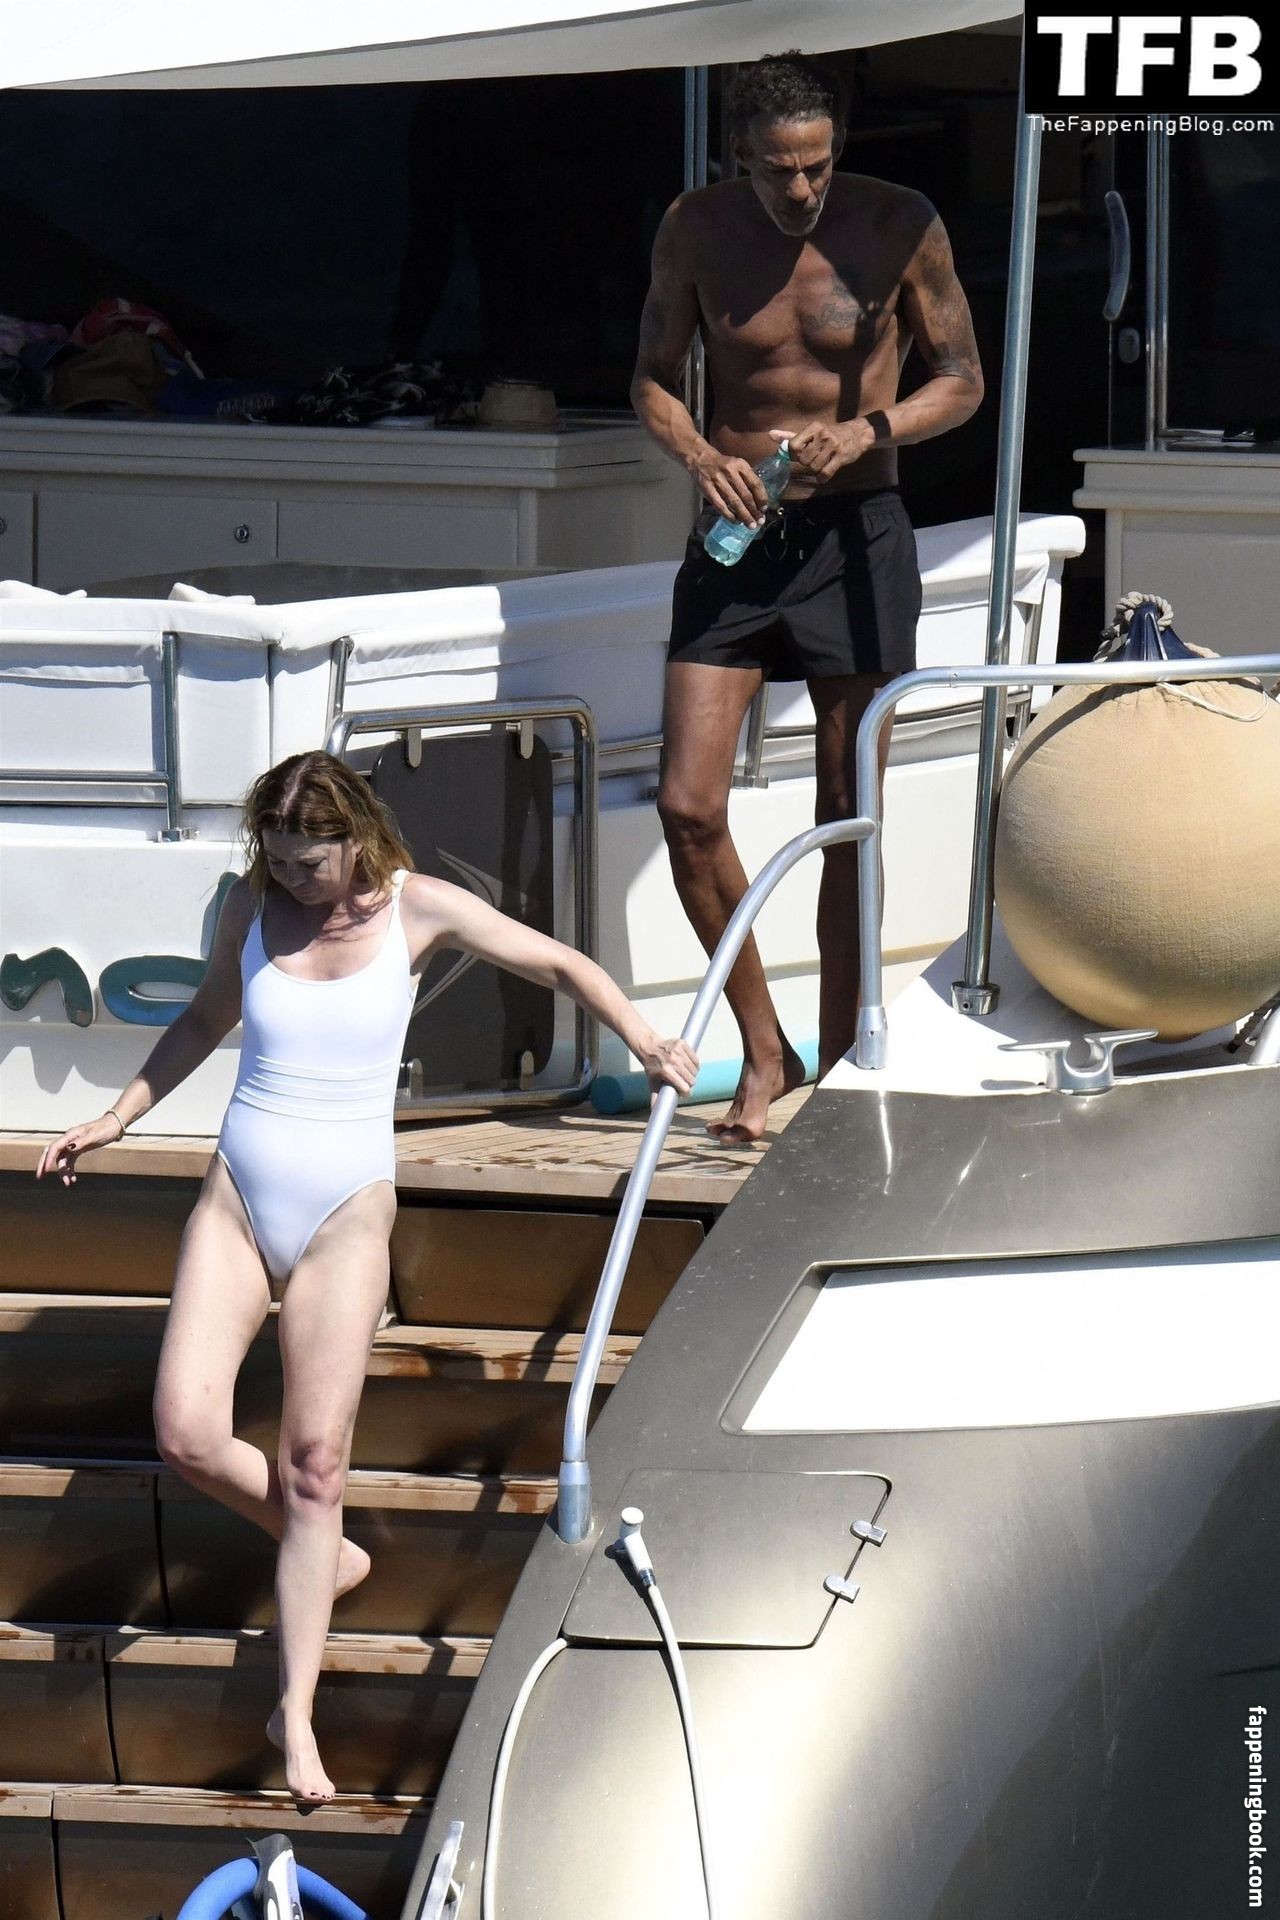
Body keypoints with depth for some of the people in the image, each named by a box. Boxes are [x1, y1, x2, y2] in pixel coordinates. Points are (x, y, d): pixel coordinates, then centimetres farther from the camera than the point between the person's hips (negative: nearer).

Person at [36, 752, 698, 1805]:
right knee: (186, 1432, -13)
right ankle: (324, 1556, 16)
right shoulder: (254, 906, 2)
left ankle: (296, 1712, -4)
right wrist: (117, 1117, 21)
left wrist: (644, 1038, -8)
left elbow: (561, 963, 5)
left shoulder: (420, 909, -5)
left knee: (316, 1459, -9)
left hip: (346, 1214, -3)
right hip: (237, 1202, 3)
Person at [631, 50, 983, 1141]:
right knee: (688, 807, -8)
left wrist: (868, 429, -18)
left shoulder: (900, 227, -7)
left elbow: (962, 380, 0)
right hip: (736, 530, 2)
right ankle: (765, 1055, 7)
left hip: (855, 534, -2)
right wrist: (700, 456, -12)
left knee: (849, 820, 2)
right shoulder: (698, 229, -2)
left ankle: (840, 1069, 13)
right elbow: (654, 377, 8)